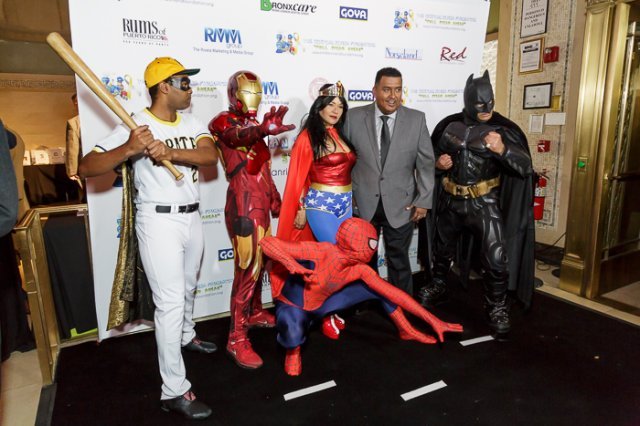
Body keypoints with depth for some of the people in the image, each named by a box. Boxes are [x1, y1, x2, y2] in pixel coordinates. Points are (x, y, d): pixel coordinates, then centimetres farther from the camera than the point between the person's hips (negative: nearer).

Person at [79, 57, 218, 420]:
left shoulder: (191, 122, 5)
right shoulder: (136, 125, -12)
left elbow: (211, 156, -13)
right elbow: (86, 168, -17)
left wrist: (170, 152, -28)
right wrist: (129, 149, -33)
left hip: (192, 217, 7)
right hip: (159, 221, -6)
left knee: (188, 288, 24)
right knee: (171, 302, -6)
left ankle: (186, 336, 51)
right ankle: (174, 391, 5)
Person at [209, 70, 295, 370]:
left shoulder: (253, 125, 18)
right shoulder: (223, 122, -7)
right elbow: (238, 136, -33)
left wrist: (275, 197, 27)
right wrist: (262, 130, -54)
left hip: (261, 202, 9)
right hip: (243, 203, -8)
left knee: (260, 260, 17)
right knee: (248, 267, -10)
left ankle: (255, 312, 35)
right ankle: (237, 337, -2)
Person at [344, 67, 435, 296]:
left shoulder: (416, 119, -4)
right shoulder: (354, 117, -4)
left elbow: (425, 163, -1)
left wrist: (423, 200, -4)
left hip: (400, 206, -1)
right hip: (362, 204, 1)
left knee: (399, 261, 12)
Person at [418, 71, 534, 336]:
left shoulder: (502, 129, -7)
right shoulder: (450, 126, 0)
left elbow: (526, 167, -12)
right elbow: (431, 154, 13)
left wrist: (502, 150, -29)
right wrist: (437, 163, -10)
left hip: (484, 204, -3)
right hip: (450, 201, 3)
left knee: (495, 258, -7)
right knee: (442, 251, 18)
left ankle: (497, 308, 16)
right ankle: (438, 289, 42)